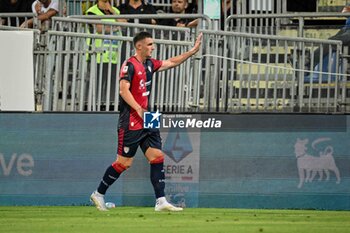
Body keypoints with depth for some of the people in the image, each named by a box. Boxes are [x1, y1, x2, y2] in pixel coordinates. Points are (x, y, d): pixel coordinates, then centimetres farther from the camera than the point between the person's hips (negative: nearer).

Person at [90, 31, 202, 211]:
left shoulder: (149, 64, 14)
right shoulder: (129, 65, -11)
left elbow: (171, 62, 26)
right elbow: (124, 90, -22)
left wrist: (192, 51, 21)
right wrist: (139, 109, -31)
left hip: (147, 122, 8)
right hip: (131, 123, -8)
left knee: (157, 157, -2)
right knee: (124, 163, -3)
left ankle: (161, 201, -5)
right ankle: (98, 194, 13)